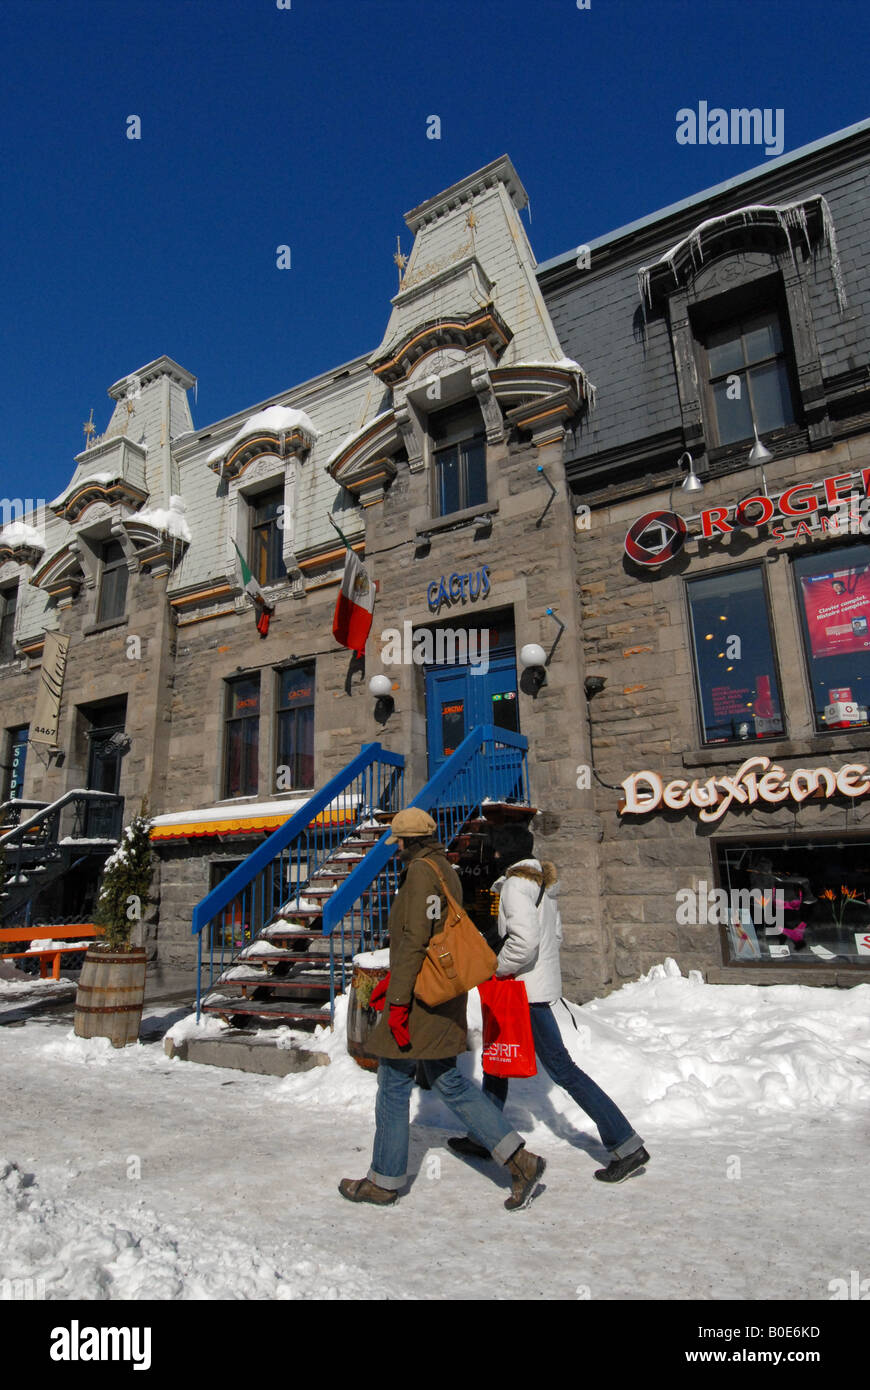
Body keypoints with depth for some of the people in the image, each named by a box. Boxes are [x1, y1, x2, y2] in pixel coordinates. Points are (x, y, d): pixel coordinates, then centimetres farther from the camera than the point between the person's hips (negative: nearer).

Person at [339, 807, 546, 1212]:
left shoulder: (421, 871, -17)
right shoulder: (446, 870, 13)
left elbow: (415, 939, -24)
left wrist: (399, 1000, -22)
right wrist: (396, 979, 25)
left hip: (420, 996, -9)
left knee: (394, 1082, 7)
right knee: (448, 1081, 15)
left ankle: (384, 1181, 23)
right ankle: (520, 1160, 12)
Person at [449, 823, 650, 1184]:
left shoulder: (516, 883, -18)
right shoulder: (541, 880, 11)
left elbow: (524, 937, -30)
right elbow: (555, 932, 17)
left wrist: (501, 968, -16)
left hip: (527, 989, -10)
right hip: (541, 980, 10)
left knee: (560, 1066, -3)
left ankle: (626, 1145, 4)